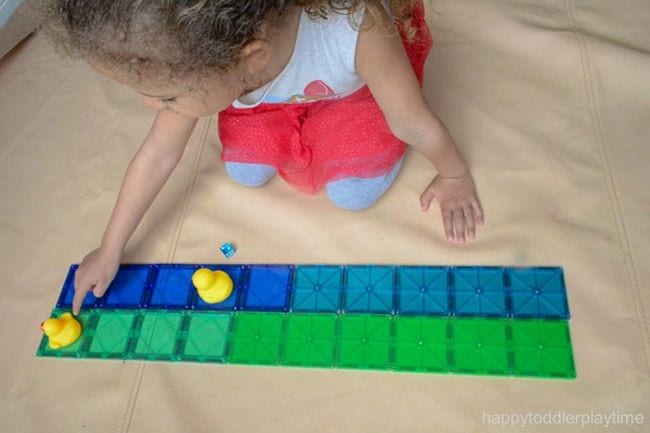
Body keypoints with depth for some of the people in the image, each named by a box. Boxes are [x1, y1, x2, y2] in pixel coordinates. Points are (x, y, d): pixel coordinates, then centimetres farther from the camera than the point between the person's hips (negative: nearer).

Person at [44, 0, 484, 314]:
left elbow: (415, 123, -31)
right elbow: (156, 156, -17)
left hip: (363, 74, -2)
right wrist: (110, 251, -8)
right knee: (245, 172, -5)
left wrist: (454, 174, -12)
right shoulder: (196, 56, -32)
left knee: (354, 193, -13)